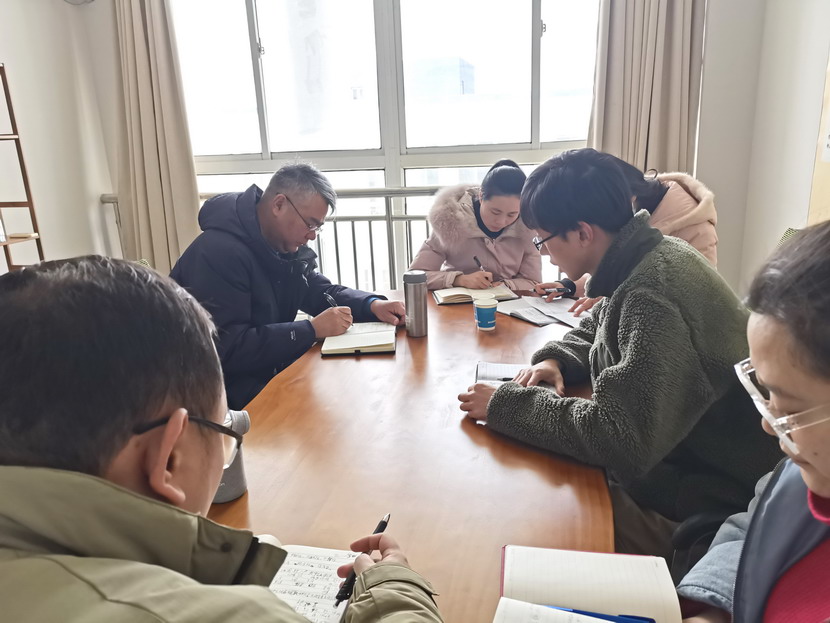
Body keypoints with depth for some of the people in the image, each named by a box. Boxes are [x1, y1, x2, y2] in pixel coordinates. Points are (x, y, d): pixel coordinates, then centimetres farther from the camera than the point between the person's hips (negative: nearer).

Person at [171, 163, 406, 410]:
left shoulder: (285, 246, 4)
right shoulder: (219, 252, -25)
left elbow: (322, 292, 12)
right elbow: (225, 349, -30)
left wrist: (373, 305, -8)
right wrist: (312, 329, -28)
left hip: (270, 372, 9)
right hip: (228, 389, -8)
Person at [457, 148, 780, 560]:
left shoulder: (654, 295, -29)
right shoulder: (644, 259, 0)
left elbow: (620, 439, -32)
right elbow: (595, 331, 19)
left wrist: (505, 405, -23)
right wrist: (556, 360, -2)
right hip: (665, 460, 8)